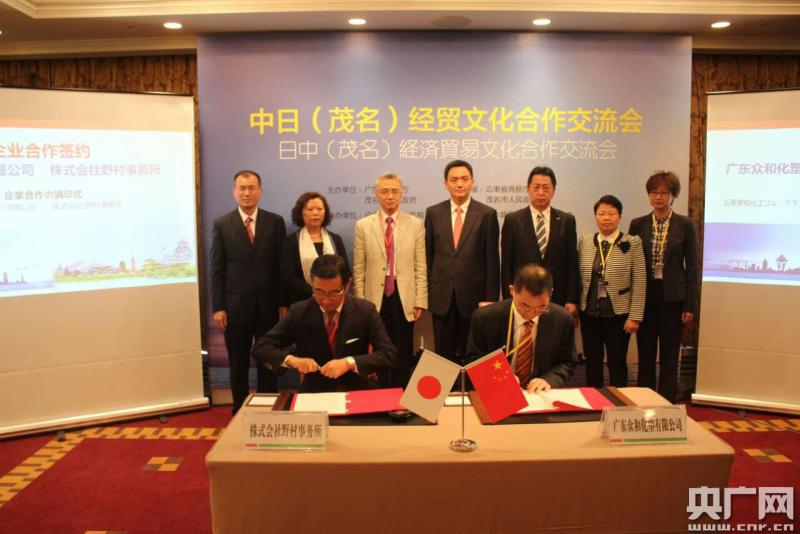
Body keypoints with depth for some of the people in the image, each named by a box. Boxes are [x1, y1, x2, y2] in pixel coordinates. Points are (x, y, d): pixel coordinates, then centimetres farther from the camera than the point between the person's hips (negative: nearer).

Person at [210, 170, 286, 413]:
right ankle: (240, 411, 23)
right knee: (238, 365, 11)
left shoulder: (275, 222, 2)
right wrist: (217, 307, -5)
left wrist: (284, 303, -2)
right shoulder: (222, 224, 2)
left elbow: (282, 265, 2)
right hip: (236, 306, 0)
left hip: (268, 305, 0)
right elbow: (217, 269, 0)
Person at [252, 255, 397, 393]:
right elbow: (260, 348, -1)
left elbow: (389, 354, -8)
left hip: (358, 393, 0)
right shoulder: (299, 312, -3)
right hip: (314, 394, 1)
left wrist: (350, 362, -21)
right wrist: (291, 360, -19)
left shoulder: (365, 311, -4)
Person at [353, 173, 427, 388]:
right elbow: (358, 269, 2)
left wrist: (420, 301, -2)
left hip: (404, 298, 0)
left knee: (403, 355, 8)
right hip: (375, 298, 0)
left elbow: (421, 267, 2)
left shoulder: (415, 225, 2)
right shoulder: (363, 226, 2)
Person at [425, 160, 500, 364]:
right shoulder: (433, 213, 4)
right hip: (441, 297, 2)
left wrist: (490, 298, -6)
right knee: (443, 355, 10)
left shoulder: (487, 214, -2)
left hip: (474, 296, -2)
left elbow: (492, 260, -3)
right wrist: (426, 293, 5)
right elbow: (428, 256, 7)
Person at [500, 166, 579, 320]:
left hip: (558, 299, 1)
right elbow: (506, 265, 2)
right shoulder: (512, 220, 3)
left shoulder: (567, 220, 6)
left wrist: (572, 300, 0)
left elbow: (572, 263, 6)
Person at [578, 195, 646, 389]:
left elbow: (639, 283, -6)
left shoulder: (632, 243, -4)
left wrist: (635, 316, -9)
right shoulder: (585, 242, 4)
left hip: (618, 315, -2)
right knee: (592, 362, 12)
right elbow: (577, 278, 7)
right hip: (589, 314, 3)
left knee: (617, 363, 7)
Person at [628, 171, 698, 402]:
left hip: (673, 298, -2)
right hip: (645, 298, 2)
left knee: (669, 358, 6)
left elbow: (692, 267, -1)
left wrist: (690, 305, -4)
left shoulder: (685, 225, -1)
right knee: (645, 357, 9)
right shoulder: (638, 225, 4)